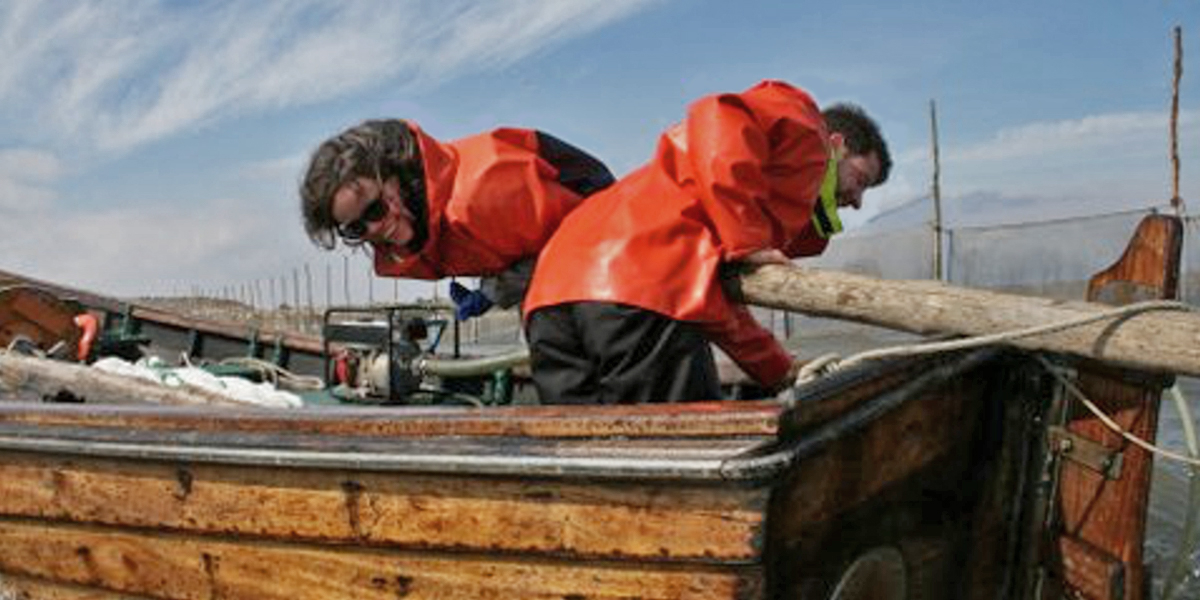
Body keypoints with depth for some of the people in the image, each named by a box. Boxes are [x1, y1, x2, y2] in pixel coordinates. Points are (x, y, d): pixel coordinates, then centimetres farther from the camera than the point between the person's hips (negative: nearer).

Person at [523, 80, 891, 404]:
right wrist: (747, 244, -10)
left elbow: (721, 305, 41)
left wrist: (783, 375, 41)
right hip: (644, 291, -9)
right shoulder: (802, 126, 16)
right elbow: (720, 118, -6)